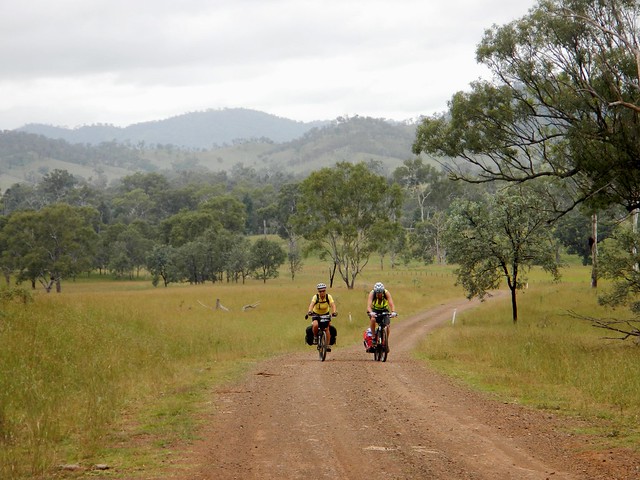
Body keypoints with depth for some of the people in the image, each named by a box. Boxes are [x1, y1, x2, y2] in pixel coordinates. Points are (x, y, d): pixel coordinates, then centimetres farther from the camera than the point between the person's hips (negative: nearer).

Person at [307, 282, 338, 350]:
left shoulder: (328, 297, -20)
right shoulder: (315, 297, -24)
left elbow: (332, 305, -33)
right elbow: (312, 304, -40)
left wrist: (334, 312, -53)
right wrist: (309, 311, -60)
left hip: (326, 314, 1)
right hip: (316, 314, -1)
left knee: (327, 328, -15)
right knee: (315, 325, -29)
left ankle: (328, 345, -5)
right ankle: (315, 337, -2)